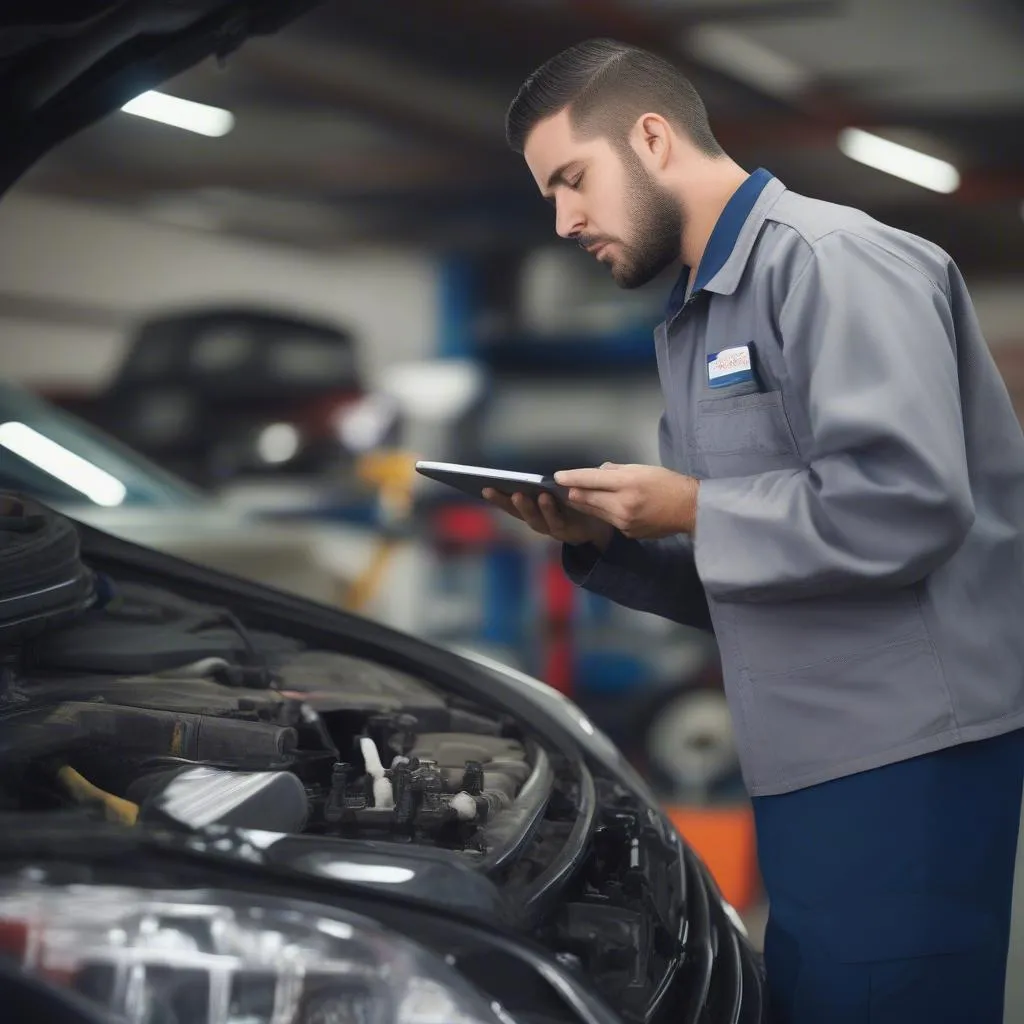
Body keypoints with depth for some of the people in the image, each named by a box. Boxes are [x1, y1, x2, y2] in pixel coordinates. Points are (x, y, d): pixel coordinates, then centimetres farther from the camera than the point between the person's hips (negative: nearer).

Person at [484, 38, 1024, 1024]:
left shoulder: (829, 259, -11)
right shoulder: (695, 322, 20)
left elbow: (906, 504, -24)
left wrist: (692, 511, -14)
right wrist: (601, 539, 4)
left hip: (901, 755, -9)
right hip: (812, 758, 10)